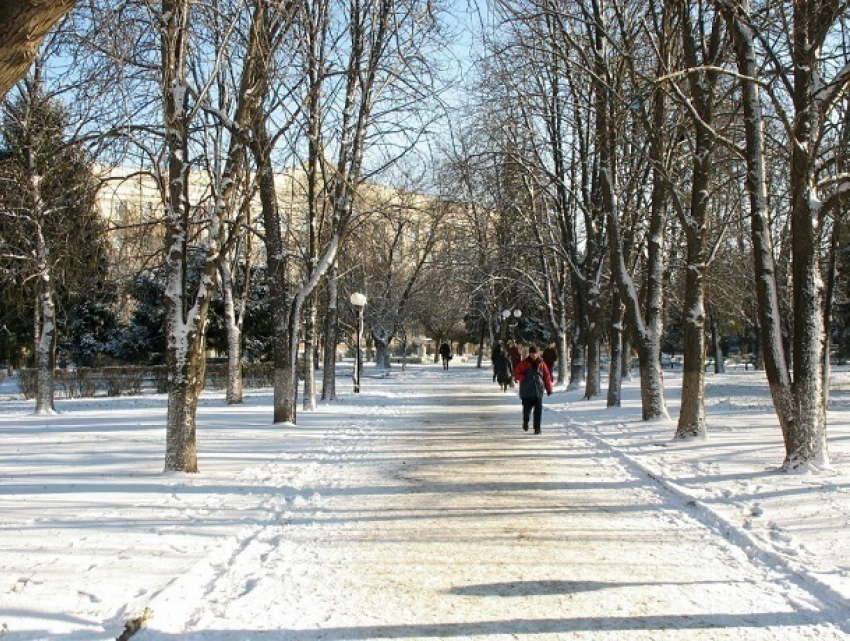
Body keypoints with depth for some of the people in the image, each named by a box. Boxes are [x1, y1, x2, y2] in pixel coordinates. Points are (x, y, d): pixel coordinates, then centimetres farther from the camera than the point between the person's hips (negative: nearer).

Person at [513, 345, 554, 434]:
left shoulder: (541, 364, 5)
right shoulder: (524, 363, 0)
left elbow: (547, 376, 9)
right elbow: (516, 373, 2)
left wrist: (549, 389, 6)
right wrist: (524, 378, -14)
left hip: (538, 391, 1)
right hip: (526, 391, -1)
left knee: (538, 410, -4)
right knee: (527, 408, 5)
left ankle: (537, 428, 3)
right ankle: (525, 422, 34)